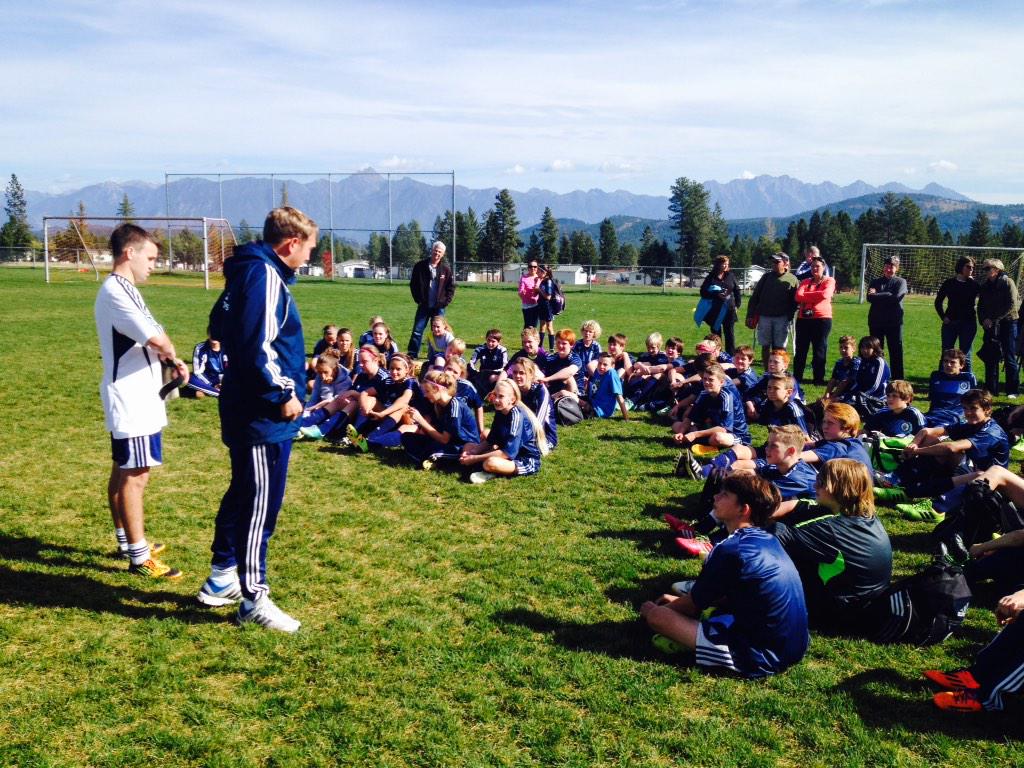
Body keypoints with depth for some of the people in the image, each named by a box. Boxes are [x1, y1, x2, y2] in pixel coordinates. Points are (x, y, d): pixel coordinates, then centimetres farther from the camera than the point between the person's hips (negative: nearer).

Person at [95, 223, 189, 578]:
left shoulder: (122, 289, 14)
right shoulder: (116, 291, -19)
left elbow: (145, 339, 16)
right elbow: (156, 339, -28)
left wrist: (169, 360, -2)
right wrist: (173, 356, -7)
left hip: (137, 397, 10)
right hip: (131, 400, -10)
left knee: (123, 472, 17)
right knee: (134, 475, -6)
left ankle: (127, 540, 29)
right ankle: (139, 557, 0)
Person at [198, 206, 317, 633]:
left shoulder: (248, 272, 13)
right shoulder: (265, 276, -18)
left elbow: (220, 324, 23)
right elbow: (258, 346, -27)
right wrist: (284, 393, -16)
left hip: (245, 407, 11)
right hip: (263, 415, -11)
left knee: (243, 493, 20)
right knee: (261, 503, -1)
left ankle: (221, 579, 33)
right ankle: (254, 599, 9)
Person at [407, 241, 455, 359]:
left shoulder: (446, 269, 0)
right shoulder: (420, 266, -3)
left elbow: (451, 287, 6)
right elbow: (413, 284, 3)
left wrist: (446, 302, -3)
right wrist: (418, 299, -3)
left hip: (439, 307, 1)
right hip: (423, 306, -1)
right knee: (417, 331, -2)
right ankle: (411, 356, 3)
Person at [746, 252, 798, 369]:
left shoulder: (792, 279, 1)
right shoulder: (767, 276, 9)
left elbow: (795, 301, -1)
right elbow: (755, 296, 9)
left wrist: (789, 317, -11)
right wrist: (750, 315, 3)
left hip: (782, 318, -3)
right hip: (764, 316, 3)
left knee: (780, 347, 1)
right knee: (765, 346, 7)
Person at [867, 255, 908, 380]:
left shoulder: (901, 282, 4)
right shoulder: (875, 282, 9)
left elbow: (896, 297, -14)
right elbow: (870, 298, -7)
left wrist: (878, 295, -9)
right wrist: (887, 297, -17)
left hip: (894, 322, -2)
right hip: (876, 322, 2)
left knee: (896, 351, 1)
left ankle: (898, 379, 7)